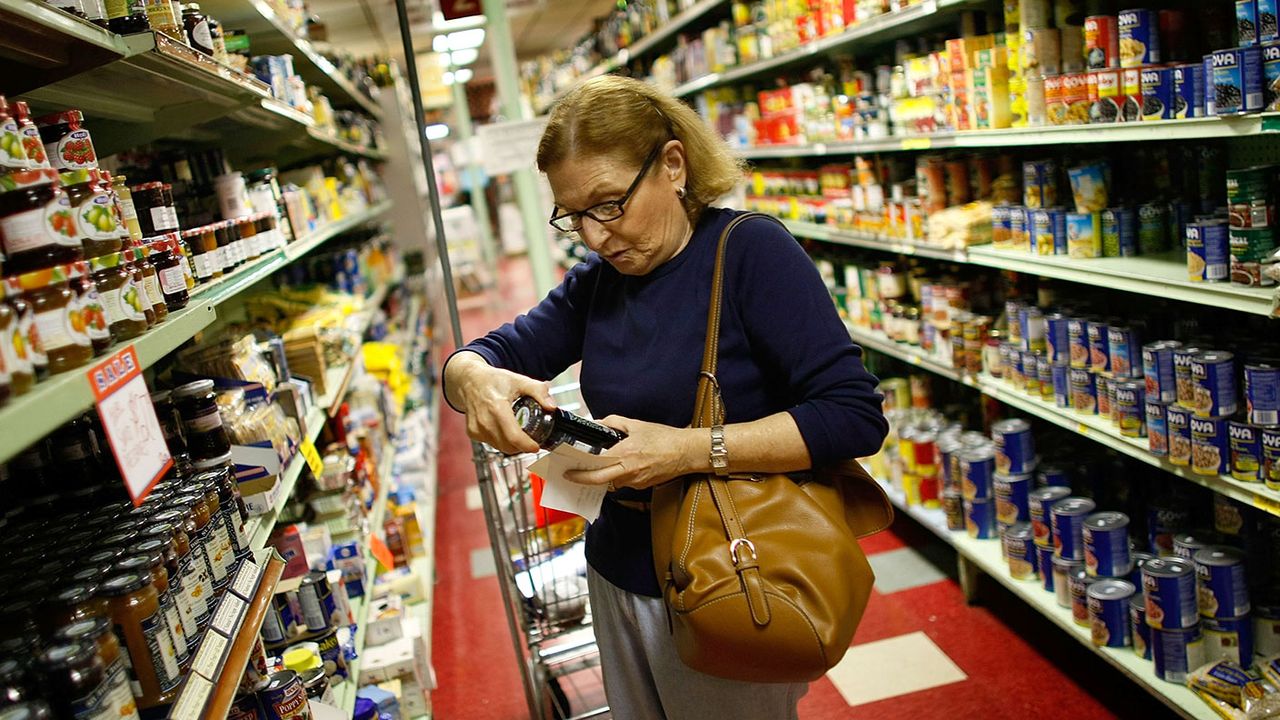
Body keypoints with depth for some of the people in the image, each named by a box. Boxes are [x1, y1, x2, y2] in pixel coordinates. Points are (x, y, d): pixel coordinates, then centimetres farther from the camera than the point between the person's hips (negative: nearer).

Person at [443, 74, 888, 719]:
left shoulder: (750, 250, -18)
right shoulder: (596, 283, 2)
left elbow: (855, 417, -23)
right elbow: (486, 354, 4)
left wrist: (692, 449, -31)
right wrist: (475, 378, -21)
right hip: (620, 580, 6)